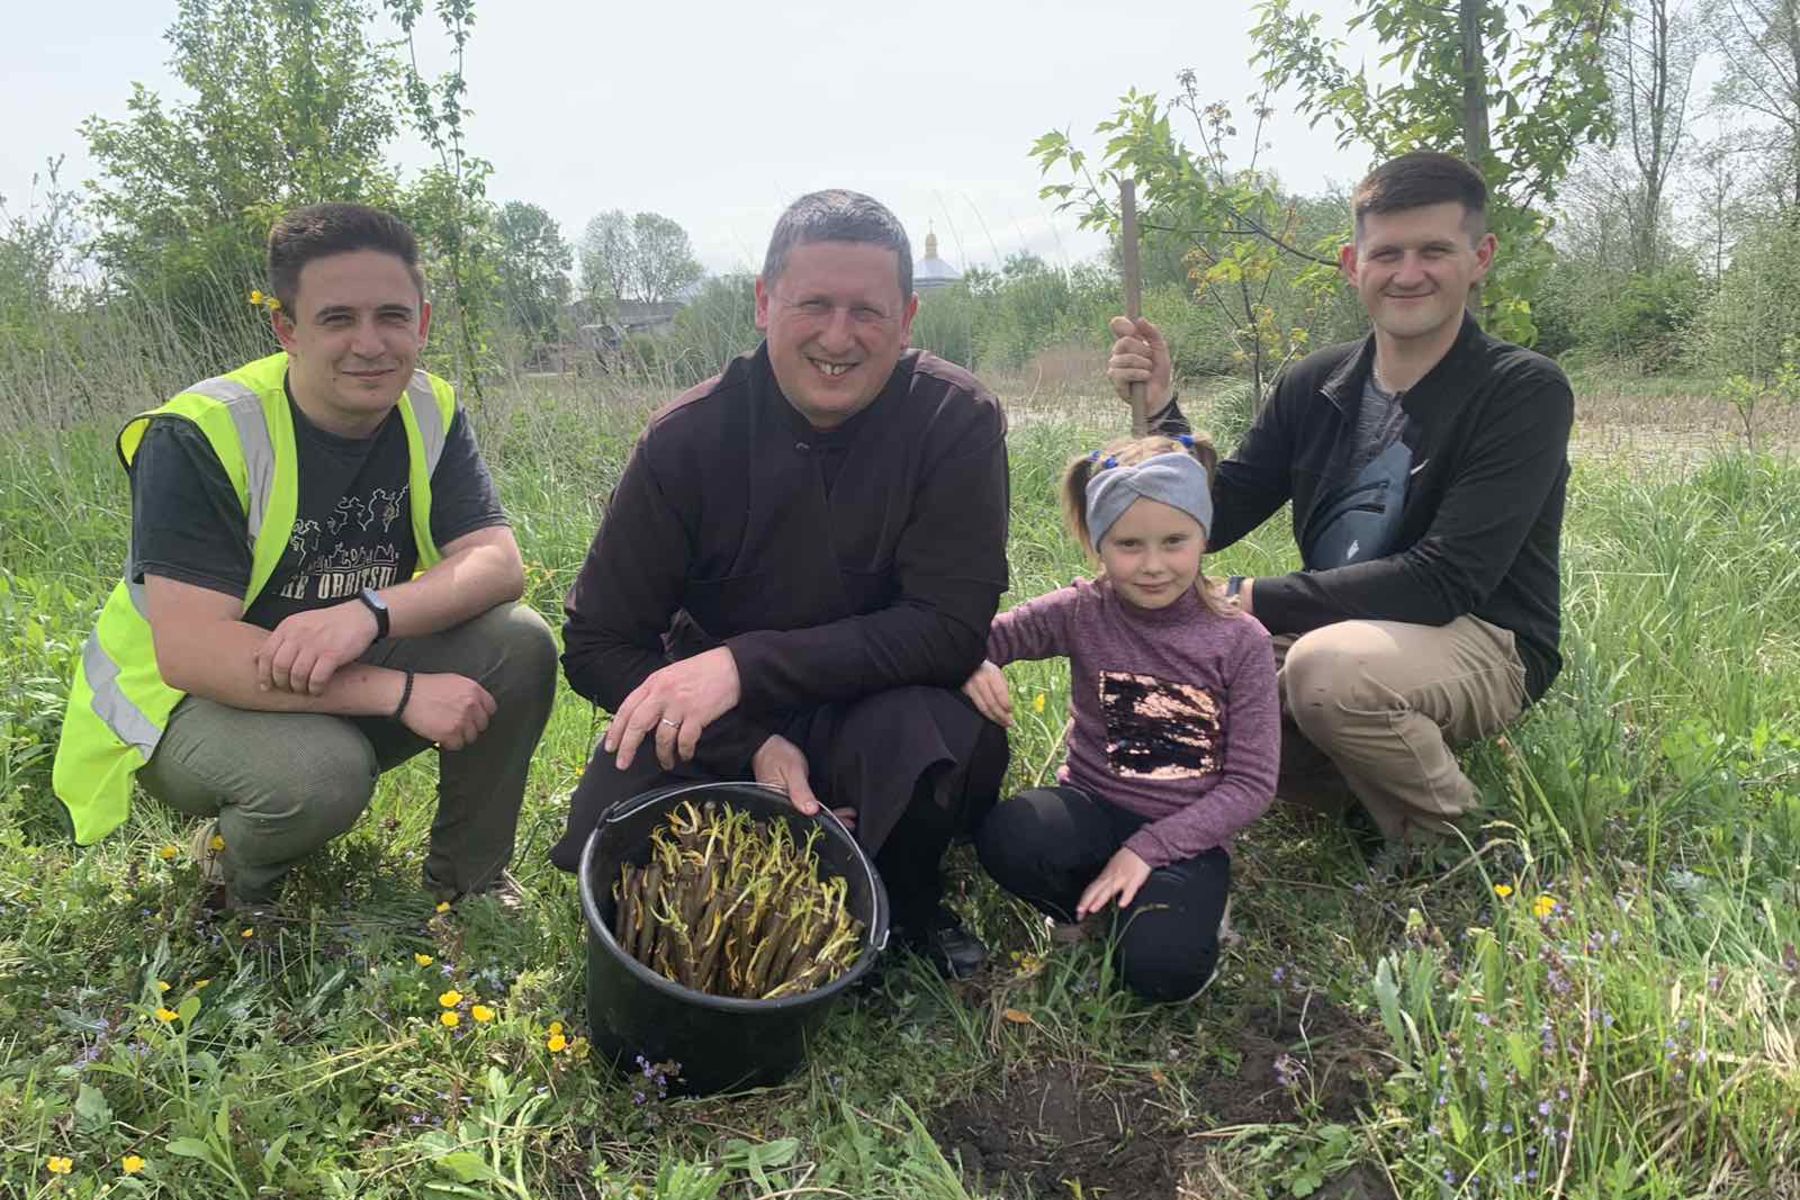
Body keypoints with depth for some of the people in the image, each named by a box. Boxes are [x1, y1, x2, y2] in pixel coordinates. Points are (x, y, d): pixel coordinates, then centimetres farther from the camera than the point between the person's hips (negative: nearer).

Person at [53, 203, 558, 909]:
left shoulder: (430, 413, -8)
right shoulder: (198, 437, -23)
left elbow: (498, 563, -17)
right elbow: (188, 650, -30)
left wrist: (369, 611, -37)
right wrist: (400, 692, -36)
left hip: (351, 681, 5)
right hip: (185, 703, -4)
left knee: (520, 645, -18)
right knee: (319, 774, -36)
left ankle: (466, 879, 3)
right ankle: (240, 880, 2)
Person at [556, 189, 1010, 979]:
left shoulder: (956, 420, -16)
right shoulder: (689, 438, -14)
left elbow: (952, 626, -22)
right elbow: (597, 643, -11)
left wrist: (745, 664, -31)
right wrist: (753, 745, -25)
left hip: (879, 701, -1)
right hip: (716, 720, 1)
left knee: (950, 740, -33)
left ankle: (908, 912, 1)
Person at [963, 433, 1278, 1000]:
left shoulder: (1241, 641, -8)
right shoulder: (1082, 613, -5)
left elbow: (1251, 782, -8)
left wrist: (1147, 848, -17)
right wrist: (974, 665, -24)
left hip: (1184, 833, -1)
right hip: (1093, 810, 2)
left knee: (1160, 966, -27)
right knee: (1006, 838, -30)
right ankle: (1098, 908, 0)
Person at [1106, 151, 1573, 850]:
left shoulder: (1525, 392, -12)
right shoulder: (1315, 387, 4)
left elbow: (1448, 580, -21)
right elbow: (1212, 523, 6)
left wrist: (1253, 602, -24)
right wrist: (1159, 412, -11)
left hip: (1482, 648, -5)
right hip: (1334, 632, 6)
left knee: (1330, 664, -36)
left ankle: (1458, 847, -7)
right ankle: (1361, 794, 3)